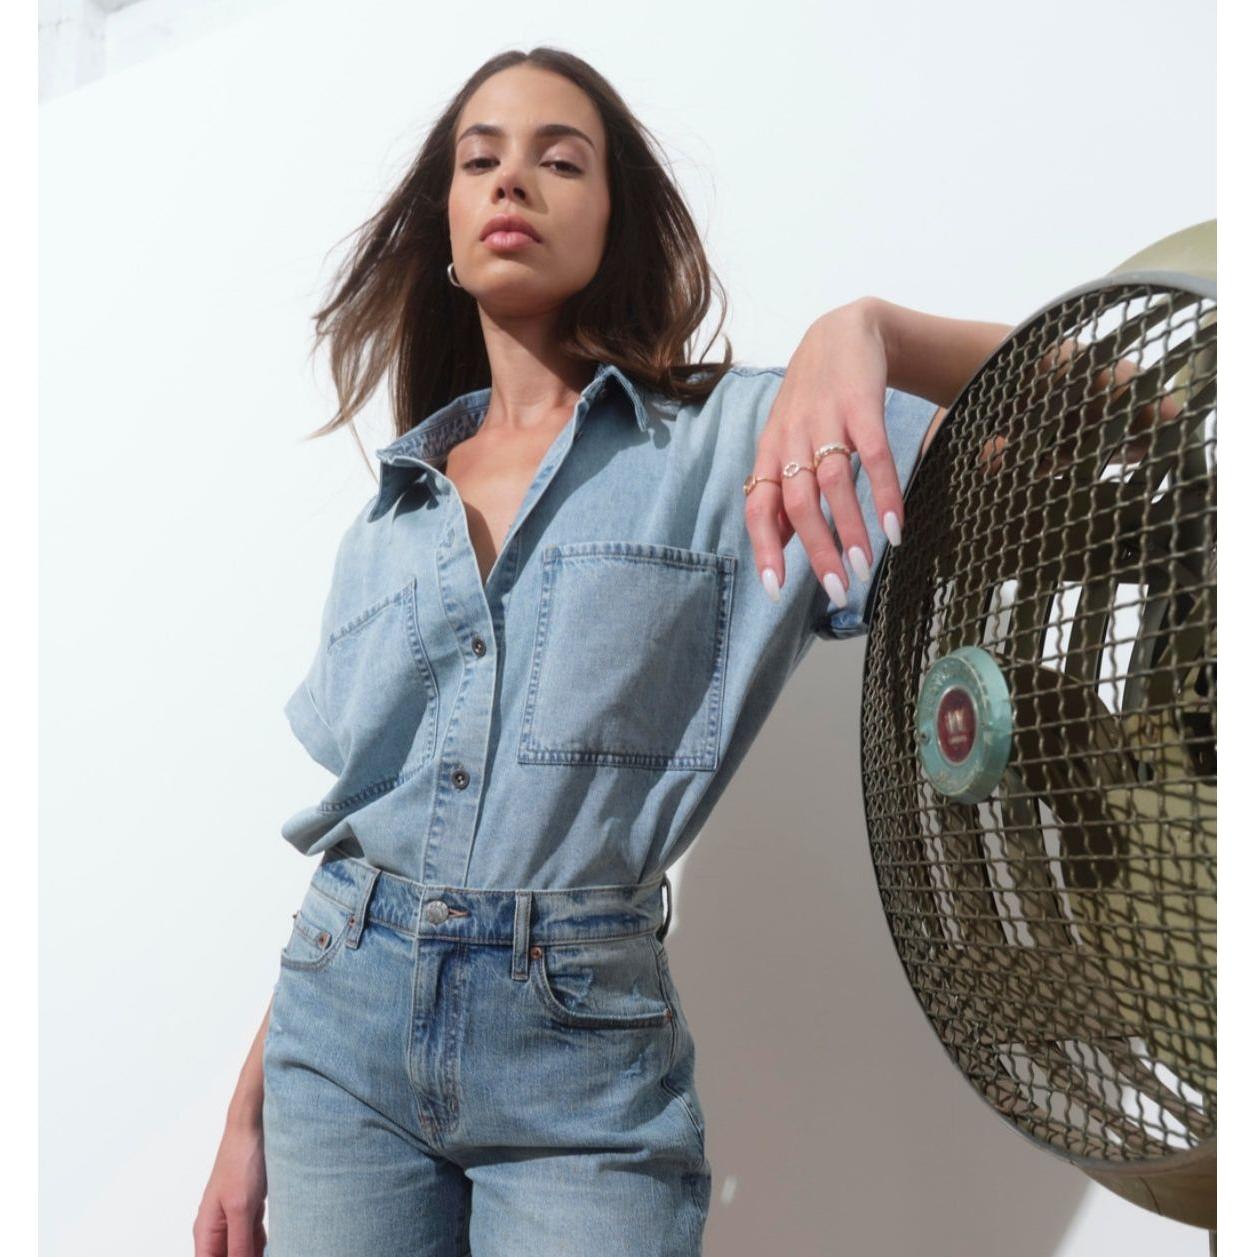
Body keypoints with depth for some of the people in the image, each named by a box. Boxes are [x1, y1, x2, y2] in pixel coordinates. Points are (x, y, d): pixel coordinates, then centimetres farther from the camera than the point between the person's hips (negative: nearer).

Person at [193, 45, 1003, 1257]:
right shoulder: (390, 514, 10)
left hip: (584, 1045, -3)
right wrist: (247, 1116, 12)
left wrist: (862, 327, -25)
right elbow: (339, 824, 11)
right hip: (344, 1021, 4)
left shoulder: (727, 442, -1)